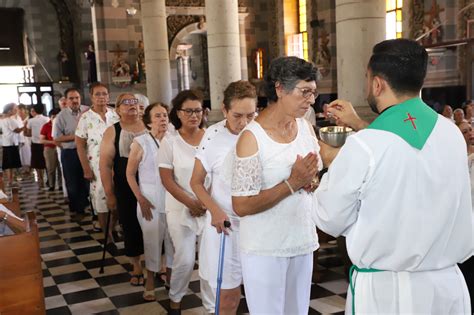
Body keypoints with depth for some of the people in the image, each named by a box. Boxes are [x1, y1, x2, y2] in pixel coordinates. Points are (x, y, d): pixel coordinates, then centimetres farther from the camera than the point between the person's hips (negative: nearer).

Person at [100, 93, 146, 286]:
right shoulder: (112, 132, -1)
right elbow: (105, 165, -2)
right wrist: (110, 194, -5)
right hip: (126, 190, -1)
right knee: (131, 227, 8)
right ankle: (136, 268, 27)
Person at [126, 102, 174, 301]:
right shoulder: (140, 143, -7)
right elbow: (130, 174, -3)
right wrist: (141, 199, -9)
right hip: (150, 199, -3)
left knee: (173, 238, 10)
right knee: (152, 240, 5)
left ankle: (169, 276, 30)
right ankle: (150, 283, 22)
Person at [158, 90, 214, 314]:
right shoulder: (169, 142, -4)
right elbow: (167, 180, -6)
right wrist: (192, 203, -11)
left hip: (210, 207, 1)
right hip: (181, 209, -1)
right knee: (185, 259, 1)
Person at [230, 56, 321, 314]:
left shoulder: (306, 127, 3)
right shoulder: (252, 137, -18)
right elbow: (241, 206, -19)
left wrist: (310, 181, -8)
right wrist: (292, 184, -23)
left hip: (303, 242, 6)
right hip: (265, 249, -6)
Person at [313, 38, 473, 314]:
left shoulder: (362, 146, -20)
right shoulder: (451, 133, -3)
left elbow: (331, 221, -7)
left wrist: (332, 166, 7)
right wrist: (359, 125, 23)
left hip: (384, 290, -5)